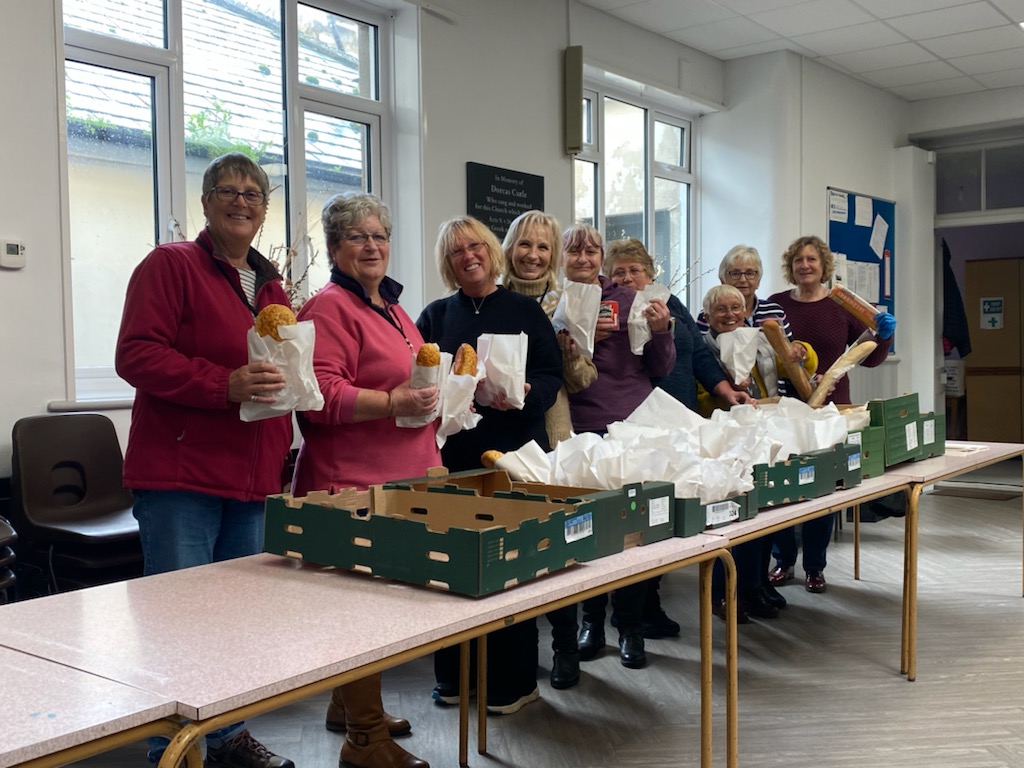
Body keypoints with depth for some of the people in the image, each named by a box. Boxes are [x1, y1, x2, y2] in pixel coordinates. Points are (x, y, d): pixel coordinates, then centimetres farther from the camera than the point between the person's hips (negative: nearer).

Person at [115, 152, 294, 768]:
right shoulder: (171, 265, -4)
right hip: (180, 474, -7)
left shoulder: (271, 285, 18)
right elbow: (137, 354, -15)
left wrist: (284, 448, 12)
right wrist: (226, 385, -25)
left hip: (251, 479, 7)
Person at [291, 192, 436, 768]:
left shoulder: (394, 310, 19)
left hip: (400, 479, 9)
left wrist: (441, 398, 16)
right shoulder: (330, 308, -9)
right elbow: (321, 396, -20)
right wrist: (394, 403, -26)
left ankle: (348, 708, 31)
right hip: (351, 483, -9)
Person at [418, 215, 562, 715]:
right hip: (453, 455, 2)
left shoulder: (525, 311, 8)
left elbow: (553, 375, 2)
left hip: (515, 451, -2)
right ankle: (454, 676, 19)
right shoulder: (436, 316, 13)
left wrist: (525, 392, -18)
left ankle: (513, 683, 13)